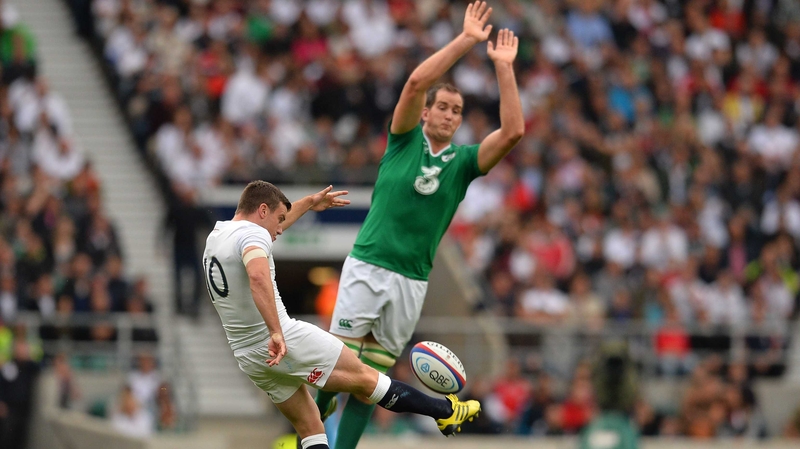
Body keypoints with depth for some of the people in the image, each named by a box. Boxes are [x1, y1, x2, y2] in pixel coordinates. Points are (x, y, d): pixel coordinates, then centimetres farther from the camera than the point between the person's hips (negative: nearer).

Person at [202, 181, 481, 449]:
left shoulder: (217, 235, 16)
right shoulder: (251, 234, -13)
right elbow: (258, 277, -35)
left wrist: (308, 203, 42)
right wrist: (275, 333, -39)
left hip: (247, 356, 9)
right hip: (285, 341, -9)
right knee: (365, 379, 4)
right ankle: (445, 410, 15)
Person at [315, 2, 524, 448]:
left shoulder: (462, 161, 9)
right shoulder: (404, 140, 4)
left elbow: (513, 131, -4)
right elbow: (416, 84, -11)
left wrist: (504, 67, -5)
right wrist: (465, 40, -13)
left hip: (412, 282, 2)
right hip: (367, 266, -2)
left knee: (372, 377, 4)